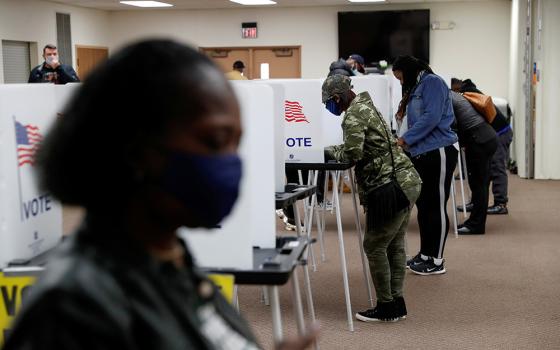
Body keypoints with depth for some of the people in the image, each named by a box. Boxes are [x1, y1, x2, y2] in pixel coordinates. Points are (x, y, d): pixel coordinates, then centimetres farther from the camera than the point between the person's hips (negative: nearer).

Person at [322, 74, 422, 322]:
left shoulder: (354, 114, -12)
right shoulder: (365, 106, 19)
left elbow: (352, 154, -19)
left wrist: (330, 151, -1)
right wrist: (335, 150, 12)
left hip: (390, 187, -10)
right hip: (407, 181, 10)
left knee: (374, 246, -1)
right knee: (394, 244, 14)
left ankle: (386, 306, 6)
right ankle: (397, 303, 21)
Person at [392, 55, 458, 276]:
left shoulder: (432, 82, -7)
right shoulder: (415, 89, 21)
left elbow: (432, 117, -18)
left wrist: (405, 139, -15)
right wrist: (404, 143, 3)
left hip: (438, 153, -9)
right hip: (421, 154, 9)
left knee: (437, 207, -2)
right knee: (423, 206, 12)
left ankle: (436, 261, 4)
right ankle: (425, 254, 22)